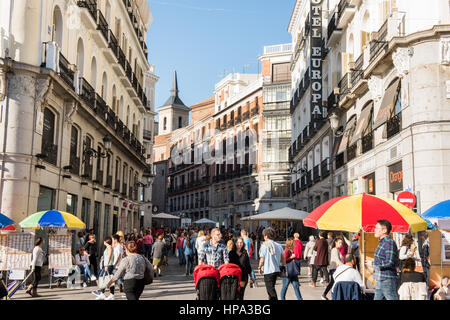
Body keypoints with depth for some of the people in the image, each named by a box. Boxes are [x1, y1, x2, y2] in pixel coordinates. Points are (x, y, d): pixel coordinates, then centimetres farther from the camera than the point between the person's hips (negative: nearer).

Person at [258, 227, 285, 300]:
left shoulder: (264, 246, -10)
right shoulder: (279, 245, 4)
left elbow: (262, 259, -10)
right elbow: (283, 257, 6)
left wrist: (259, 268, 4)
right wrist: (284, 267, 16)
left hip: (268, 271, -6)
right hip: (277, 270, 6)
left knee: (270, 289, 0)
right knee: (271, 288, 22)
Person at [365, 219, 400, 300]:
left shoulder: (389, 243, -13)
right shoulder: (382, 242, 17)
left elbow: (390, 262, -22)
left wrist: (373, 264, -14)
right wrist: (374, 269, 16)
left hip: (387, 280, -10)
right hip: (379, 281, 10)